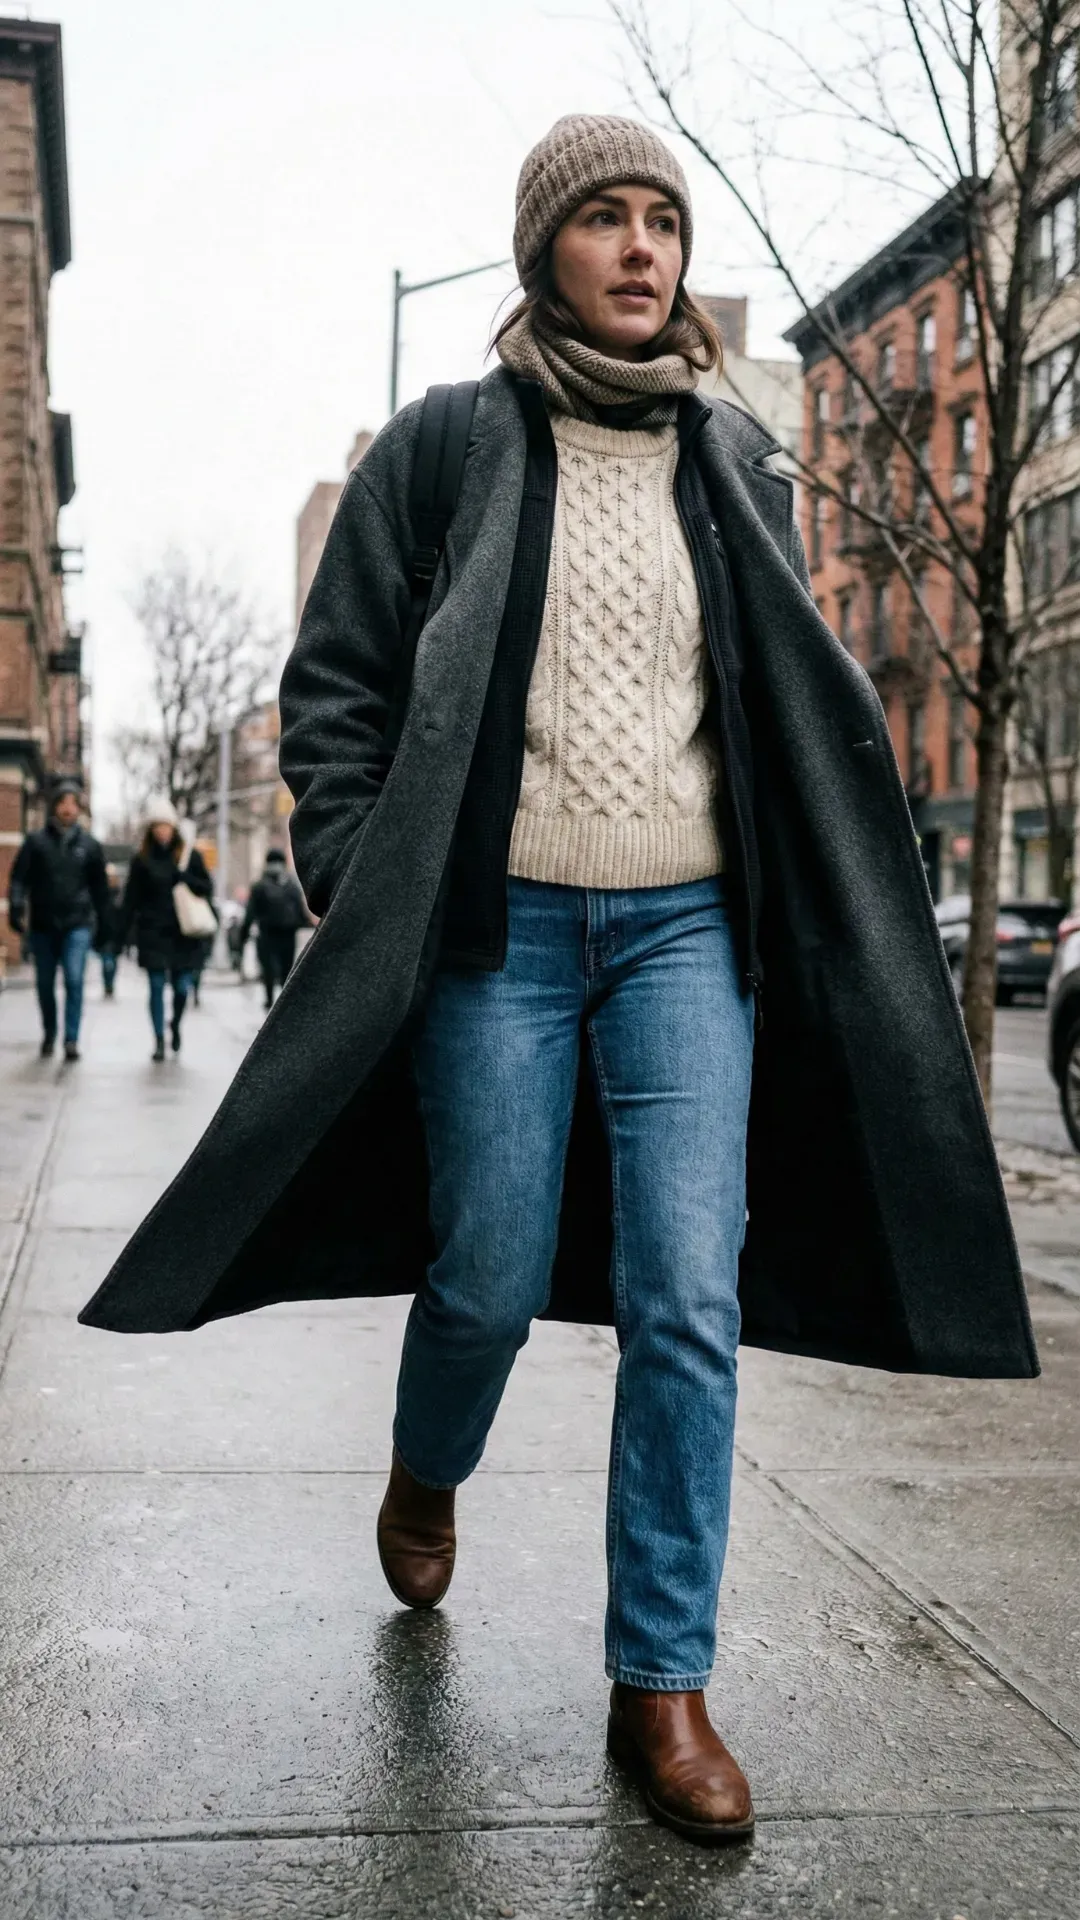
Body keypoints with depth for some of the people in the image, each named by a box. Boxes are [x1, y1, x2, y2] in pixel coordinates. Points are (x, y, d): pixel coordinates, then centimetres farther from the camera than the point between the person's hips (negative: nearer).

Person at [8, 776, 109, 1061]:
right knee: (45, 985, 11)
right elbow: (19, 879, -4)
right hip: (43, 926, 1)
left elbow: (99, 887, 9)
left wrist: (104, 923, 9)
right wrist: (16, 911, -16)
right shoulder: (36, 841, 0)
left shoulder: (88, 844, 4)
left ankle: (71, 1040, -11)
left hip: (77, 925, -1)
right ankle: (49, 1036, 28)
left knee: (74, 981, -14)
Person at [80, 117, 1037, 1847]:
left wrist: (819, 910, 10)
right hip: (499, 924, -2)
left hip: (689, 926, 2)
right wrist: (361, 901, -6)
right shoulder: (441, 451, 2)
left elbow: (801, 712, 17)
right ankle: (427, 1475, 41)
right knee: (489, 1281, 6)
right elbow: (336, 686, 3)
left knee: (689, 1301, -5)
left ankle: (662, 1683, 7)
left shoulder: (734, 466, 10)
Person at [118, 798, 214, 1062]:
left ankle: (175, 1025, 32)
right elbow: (131, 899, 1)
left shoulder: (191, 856, 4)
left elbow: (206, 888, 4)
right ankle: (159, 1040, 6)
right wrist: (124, 933, -5)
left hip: (183, 934, 0)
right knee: (157, 987, -1)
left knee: (182, 987, 2)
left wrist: (184, 877, -13)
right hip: (153, 933, 0)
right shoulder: (142, 860, 3)